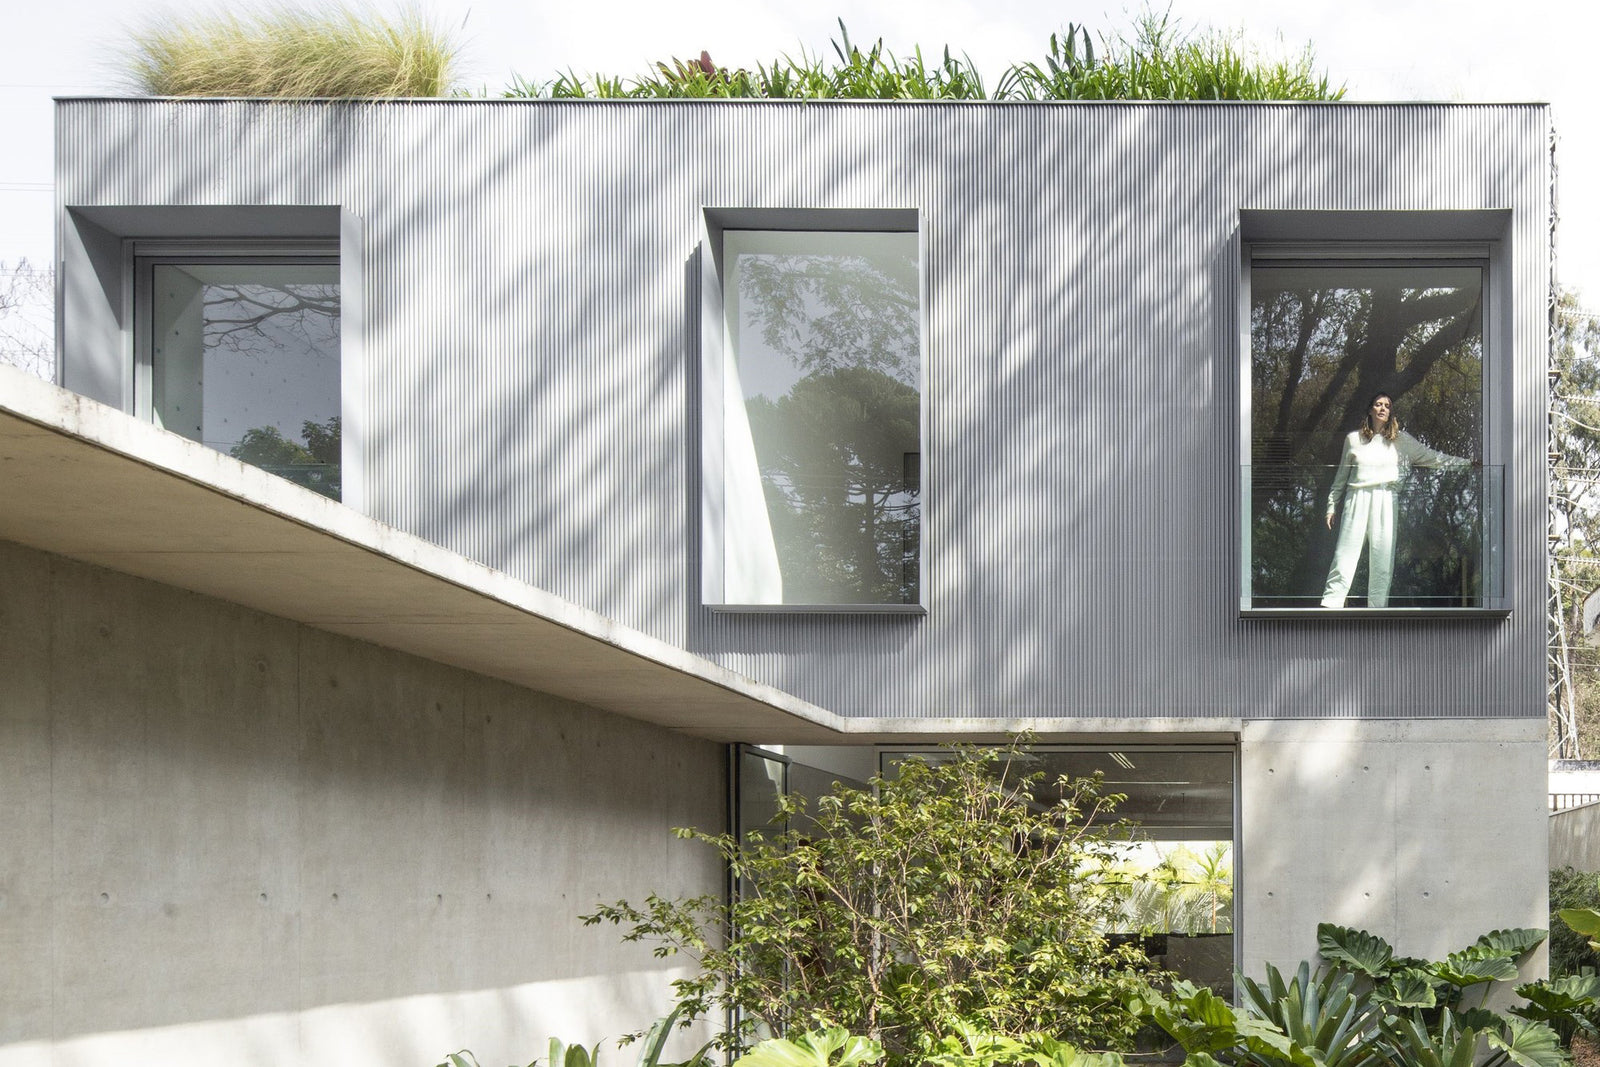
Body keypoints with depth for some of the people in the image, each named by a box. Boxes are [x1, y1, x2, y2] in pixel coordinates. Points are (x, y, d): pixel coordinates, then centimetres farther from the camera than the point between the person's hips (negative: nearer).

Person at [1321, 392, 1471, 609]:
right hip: (1357, 501, -1)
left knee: (1382, 559, -2)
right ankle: (1329, 608, -8)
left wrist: (1467, 463, 4)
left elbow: (1432, 457, 10)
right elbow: (1342, 475, 17)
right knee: (1345, 556, -7)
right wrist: (1332, 506, 15)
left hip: (1385, 502, 1)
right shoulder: (1353, 439, 10)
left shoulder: (1400, 440, 10)